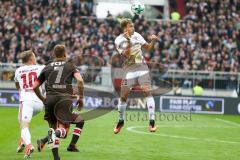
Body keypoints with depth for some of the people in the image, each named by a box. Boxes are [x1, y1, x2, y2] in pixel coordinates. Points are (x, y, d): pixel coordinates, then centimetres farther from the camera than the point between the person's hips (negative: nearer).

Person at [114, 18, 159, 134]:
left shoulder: (136, 35, 3)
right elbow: (126, 55, -20)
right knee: (123, 96, 1)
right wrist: (129, 42, -32)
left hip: (142, 67, 2)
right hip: (129, 70, -2)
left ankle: (152, 121, -12)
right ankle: (121, 121, 23)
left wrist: (153, 41, -10)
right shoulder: (119, 40, -8)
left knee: (147, 91, -13)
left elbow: (148, 48, 10)